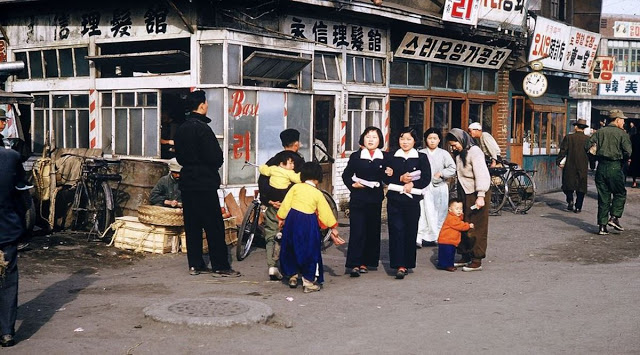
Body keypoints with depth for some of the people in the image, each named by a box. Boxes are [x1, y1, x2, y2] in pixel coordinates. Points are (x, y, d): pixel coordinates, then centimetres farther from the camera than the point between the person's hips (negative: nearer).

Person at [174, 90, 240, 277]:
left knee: (192, 225, 11)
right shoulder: (202, 128, -15)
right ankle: (220, 267, -1)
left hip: (187, 182, 8)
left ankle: (195, 264, 14)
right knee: (214, 226, -3)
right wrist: (216, 163, 4)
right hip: (205, 183, -8)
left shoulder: (182, 128, 10)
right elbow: (215, 157, -17)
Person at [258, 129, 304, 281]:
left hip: (273, 204, 4)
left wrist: (267, 200, 1)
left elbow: (262, 181, 5)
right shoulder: (299, 161, -3)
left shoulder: (272, 160, 11)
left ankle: (272, 266, 0)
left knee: (271, 234, 9)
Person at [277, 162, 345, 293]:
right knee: (310, 251, 8)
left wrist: (281, 218, 13)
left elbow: (286, 203, 2)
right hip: (308, 222, -2)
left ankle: (292, 277, 27)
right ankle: (309, 282, 8)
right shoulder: (318, 193, 0)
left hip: (292, 219, 2)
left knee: (290, 249, 18)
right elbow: (325, 212, 3)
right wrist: (333, 228, 11)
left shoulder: (296, 187, 3)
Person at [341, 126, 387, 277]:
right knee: (357, 231, -8)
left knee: (372, 231, 7)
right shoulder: (356, 156, 2)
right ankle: (354, 264, -8)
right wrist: (352, 184, -9)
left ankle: (366, 262, 18)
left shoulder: (384, 157, 7)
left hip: (375, 199, 3)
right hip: (358, 198, -3)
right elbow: (346, 175, 7)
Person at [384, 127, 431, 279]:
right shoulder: (392, 157, 9)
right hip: (395, 199, 0)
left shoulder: (421, 157, 6)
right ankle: (400, 265, -11)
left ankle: (408, 263, 15)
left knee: (410, 231, 2)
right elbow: (386, 178, 4)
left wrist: (412, 184, -12)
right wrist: (400, 179, -11)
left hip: (413, 200, 0)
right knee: (396, 230, -8)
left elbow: (426, 178, 1)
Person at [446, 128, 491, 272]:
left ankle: (477, 261, 0)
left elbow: (481, 175, -24)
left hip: (477, 195, -9)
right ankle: (466, 257, 22)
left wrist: (480, 196, -31)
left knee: (477, 228, -5)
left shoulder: (474, 152, -15)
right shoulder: (459, 154, 15)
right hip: (465, 195, 9)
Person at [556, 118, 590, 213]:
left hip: (570, 166, -1)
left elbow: (563, 151, -5)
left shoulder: (568, 137, -6)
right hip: (583, 167, 1)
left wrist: (559, 162, 3)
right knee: (581, 187, 7)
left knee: (568, 185, 12)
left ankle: (570, 201, -7)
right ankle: (578, 207, 5)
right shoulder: (588, 139, -1)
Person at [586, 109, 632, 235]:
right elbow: (628, 152, -11)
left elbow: (587, 146, 3)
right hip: (615, 167, -4)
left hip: (601, 167, 4)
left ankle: (602, 225, 8)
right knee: (620, 193, 14)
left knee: (603, 196, 8)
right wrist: (622, 160, 9)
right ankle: (614, 217, 1)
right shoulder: (622, 134, -4)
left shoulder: (600, 132, 8)